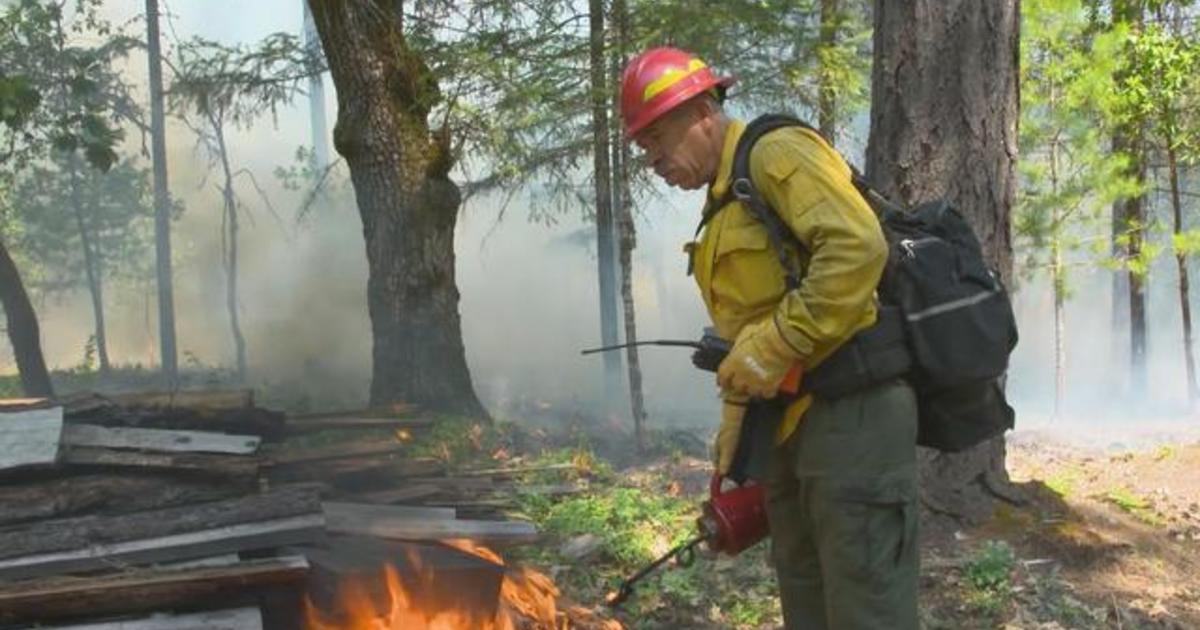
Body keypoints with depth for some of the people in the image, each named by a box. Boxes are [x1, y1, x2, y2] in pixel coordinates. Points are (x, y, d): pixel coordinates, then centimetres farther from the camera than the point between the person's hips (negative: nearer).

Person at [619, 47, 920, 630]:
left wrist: (774, 346, -22)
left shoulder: (776, 154, -9)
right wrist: (736, 428, 19)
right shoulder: (724, 204, 21)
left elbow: (858, 248, -24)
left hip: (852, 407, -10)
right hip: (790, 417, 10)